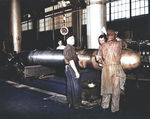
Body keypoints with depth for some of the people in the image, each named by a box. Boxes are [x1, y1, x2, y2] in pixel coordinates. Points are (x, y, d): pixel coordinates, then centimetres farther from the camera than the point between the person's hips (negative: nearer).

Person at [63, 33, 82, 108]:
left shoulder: (66, 48, 16)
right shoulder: (70, 47, -16)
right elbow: (71, 61, -22)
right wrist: (76, 72, -21)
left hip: (67, 68, 10)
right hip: (72, 68, -10)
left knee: (70, 86, 13)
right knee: (77, 87, -1)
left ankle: (70, 103, 21)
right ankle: (76, 104, 8)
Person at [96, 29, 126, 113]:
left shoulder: (102, 45, -1)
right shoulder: (119, 44, -2)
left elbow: (98, 58, -8)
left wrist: (103, 63, 7)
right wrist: (114, 39, 23)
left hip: (106, 68, 1)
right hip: (116, 68, -1)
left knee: (106, 87, 15)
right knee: (116, 89, 9)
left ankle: (105, 106, 27)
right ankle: (115, 108, 18)